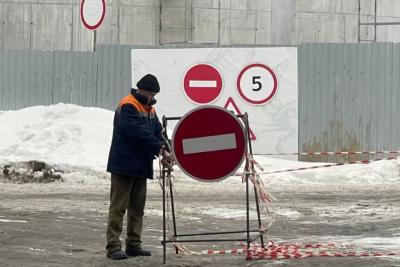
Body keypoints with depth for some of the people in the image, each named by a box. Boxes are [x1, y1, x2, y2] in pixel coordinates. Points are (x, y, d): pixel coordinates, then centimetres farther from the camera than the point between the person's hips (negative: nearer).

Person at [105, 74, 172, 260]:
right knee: (118, 207, -7)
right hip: (124, 165, -9)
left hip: (141, 166, 9)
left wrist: (163, 150, -8)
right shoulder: (128, 106, -13)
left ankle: (134, 244, 16)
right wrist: (159, 149, -19)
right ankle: (113, 246, -8)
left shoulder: (149, 108, 15)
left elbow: (158, 131, 10)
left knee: (137, 207, 10)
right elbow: (138, 132, -23)